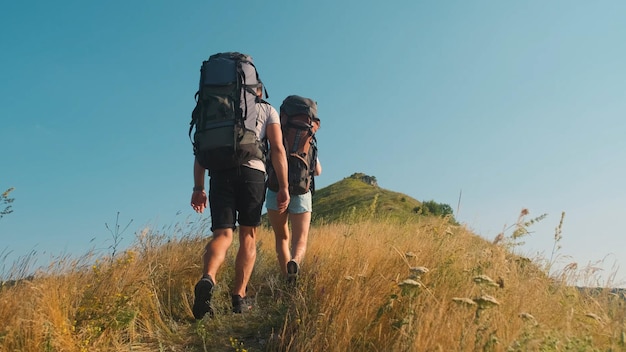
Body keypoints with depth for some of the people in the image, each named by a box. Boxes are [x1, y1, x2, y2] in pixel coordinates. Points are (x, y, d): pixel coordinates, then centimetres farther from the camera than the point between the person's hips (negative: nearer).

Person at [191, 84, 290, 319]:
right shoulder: (267, 110, 19)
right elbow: (277, 149, 4)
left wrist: (198, 188, 12)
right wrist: (283, 187, 1)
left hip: (220, 172, 2)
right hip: (252, 171, -1)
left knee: (223, 234, -2)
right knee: (248, 236, 8)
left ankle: (208, 278, -32)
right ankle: (238, 299, 3)